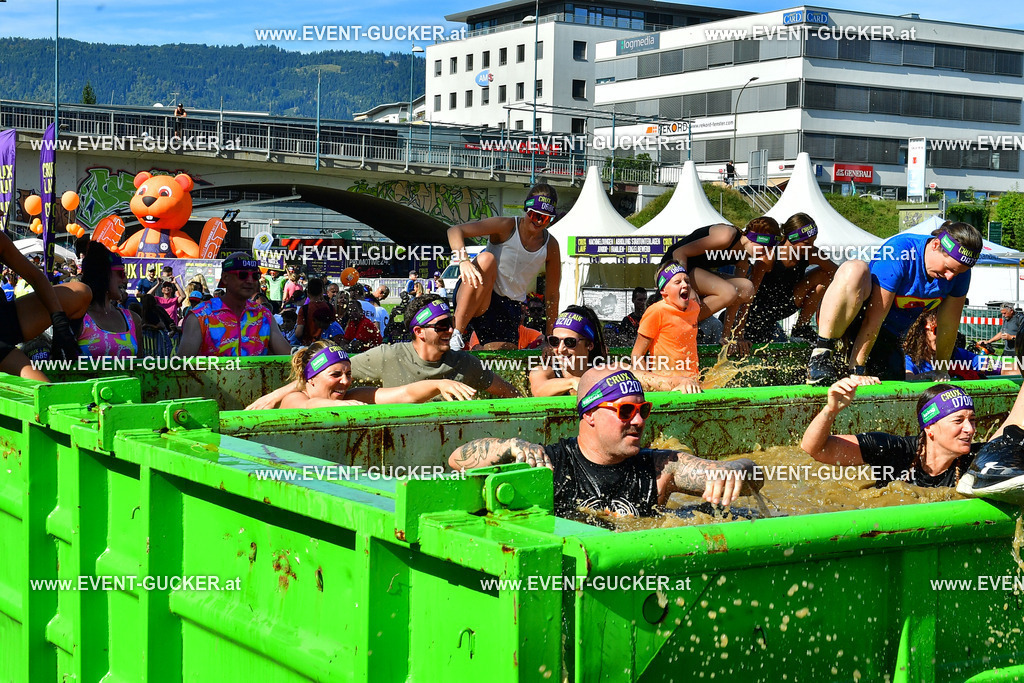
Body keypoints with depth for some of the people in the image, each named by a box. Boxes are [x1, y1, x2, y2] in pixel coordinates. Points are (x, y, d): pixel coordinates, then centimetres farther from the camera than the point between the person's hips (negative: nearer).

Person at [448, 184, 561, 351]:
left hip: (508, 308, 4)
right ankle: (456, 333, -31)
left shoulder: (551, 247, 2)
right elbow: (455, 230, -17)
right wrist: (463, 260, -36)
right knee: (487, 259, -33)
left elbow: (552, 295, 10)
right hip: (469, 300, -4)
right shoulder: (506, 227, -9)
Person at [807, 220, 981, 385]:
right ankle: (821, 357, -34)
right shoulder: (898, 251, -27)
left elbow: (948, 326, 1)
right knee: (855, 269, -37)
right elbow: (873, 319, -28)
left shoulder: (959, 272, -9)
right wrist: (856, 368, -27)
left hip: (888, 335, 7)